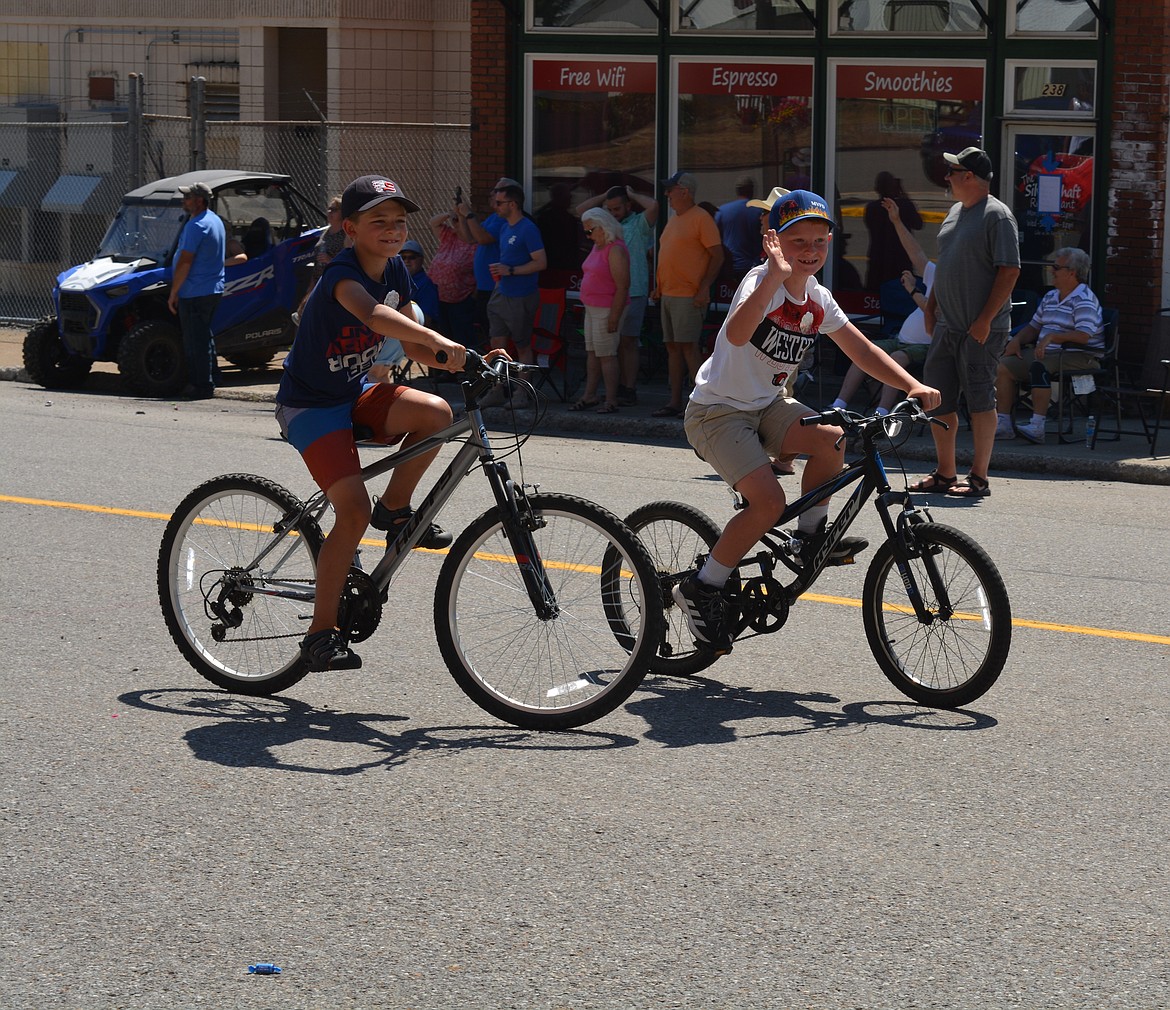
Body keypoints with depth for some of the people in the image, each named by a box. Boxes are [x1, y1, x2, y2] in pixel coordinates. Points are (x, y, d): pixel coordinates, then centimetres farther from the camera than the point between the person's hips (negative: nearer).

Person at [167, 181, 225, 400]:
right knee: (205, 338, 18)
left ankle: (200, 385, -3)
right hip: (214, 289, 10)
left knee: (195, 341, -5)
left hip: (195, 293, -10)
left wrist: (173, 293, -16)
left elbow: (185, 262, -20)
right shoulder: (215, 221, 14)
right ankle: (209, 380, 23)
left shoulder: (196, 226, -18)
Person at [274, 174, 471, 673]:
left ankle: (395, 508, 3)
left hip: (355, 393, 7)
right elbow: (374, 315, -47)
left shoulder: (395, 270, 0)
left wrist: (459, 364, -14)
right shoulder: (342, 273, -24)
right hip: (310, 404, -7)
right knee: (354, 511, -19)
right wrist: (436, 338, -60)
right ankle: (321, 633, -7)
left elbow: (410, 343, 4)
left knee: (436, 413, -21)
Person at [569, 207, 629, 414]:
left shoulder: (615, 250, -16)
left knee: (606, 354, -8)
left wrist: (614, 316, -23)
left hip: (608, 309, -10)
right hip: (592, 308, 10)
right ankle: (589, 396, 17)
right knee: (592, 353, 12)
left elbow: (623, 286, -20)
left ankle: (611, 401, -5)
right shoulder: (598, 247, 15)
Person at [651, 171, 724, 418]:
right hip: (668, 294, 9)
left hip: (689, 296, -9)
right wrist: (659, 287, 18)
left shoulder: (701, 218, -9)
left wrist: (704, 288, -19)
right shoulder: (673, 219, 18)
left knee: (688, 347, -11)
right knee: (672, 347, 8)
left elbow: (717, 255, -13)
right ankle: (675, 402, 11)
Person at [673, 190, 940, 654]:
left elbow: (862, 350, 7)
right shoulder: (764, 281, -21)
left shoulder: (817, 299, 2)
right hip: (717, 411, -7)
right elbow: (738, 333, -41)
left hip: (767, 405, 7)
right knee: (769, 500, -23)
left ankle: (812, 536, 3)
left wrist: (914, 386, -6)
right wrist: (776, 275, -53)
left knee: (830, 439, -19)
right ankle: (702, 588, -7)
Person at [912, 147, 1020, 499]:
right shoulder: (955, 213, 16)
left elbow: (1009, 271, -16)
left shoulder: (997, 215, -11)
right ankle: (945, 474, 17)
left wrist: (985, 320, -20)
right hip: (946, 326, 9)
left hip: (981, 329, -9)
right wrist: (931, 305, 18)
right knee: (937, 400, 8)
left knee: (979, 399, -4)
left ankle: (979, 478, 2)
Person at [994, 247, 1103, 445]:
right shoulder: (1050, 297, 19)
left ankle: (1037, 426, -41)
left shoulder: (1083, 300, -9)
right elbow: (1034, 327, 25)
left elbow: (1083, 336, -21)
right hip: (1046, 353, 9)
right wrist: (1017, 340, 5)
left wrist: (1051, 336, -25)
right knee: (1004, 366, -4)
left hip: (1078, 356, -9)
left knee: (1039, 367, -37)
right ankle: (1003, 423, -7)